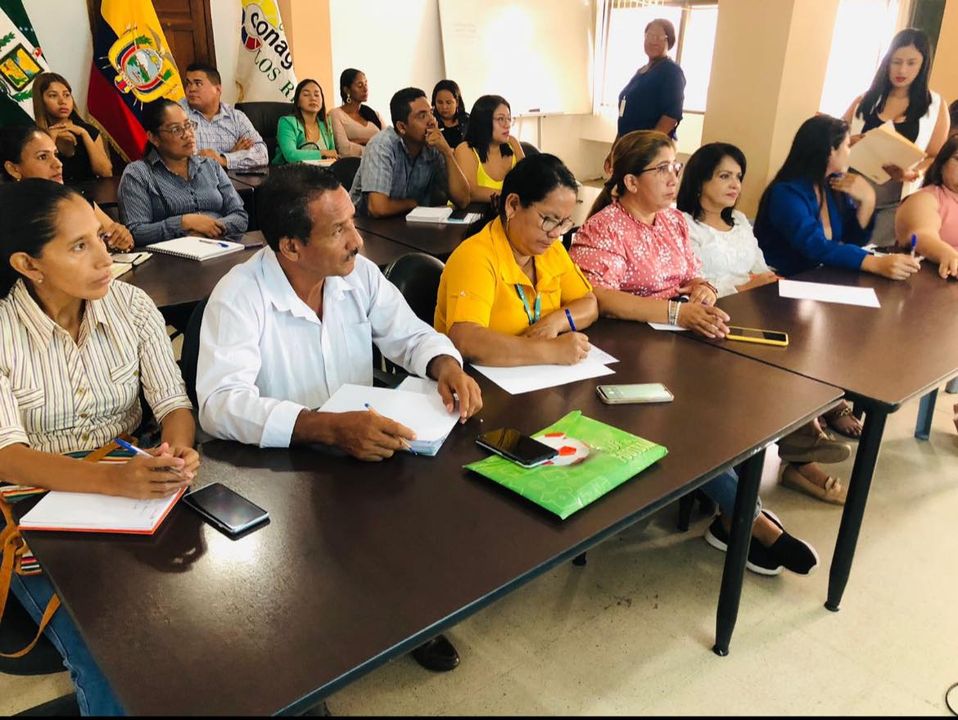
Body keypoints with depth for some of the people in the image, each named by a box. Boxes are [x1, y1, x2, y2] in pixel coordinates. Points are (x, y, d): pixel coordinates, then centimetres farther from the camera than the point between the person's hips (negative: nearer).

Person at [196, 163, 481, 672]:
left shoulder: (358, 273, -3)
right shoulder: (239, 296, -19)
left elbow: (409, 335, 6)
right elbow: (220, 404, -30)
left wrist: (445, 364, -18)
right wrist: (330, 428, -44)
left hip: (363, 448, 5)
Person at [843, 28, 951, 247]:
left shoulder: (935, 105, 5)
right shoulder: (866, 99, 8)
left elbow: (936, 157, 4)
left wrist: (912, 173, -17)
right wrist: (851, 142, -11)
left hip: (896, 201, -1)